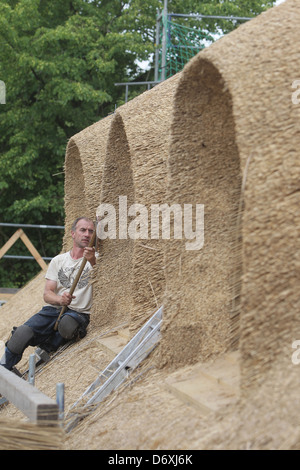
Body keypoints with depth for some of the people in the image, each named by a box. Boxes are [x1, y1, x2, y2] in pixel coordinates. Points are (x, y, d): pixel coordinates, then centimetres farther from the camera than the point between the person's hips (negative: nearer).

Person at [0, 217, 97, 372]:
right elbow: (47, 294, 9)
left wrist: (92, 261, -39)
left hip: (78, 313, -2)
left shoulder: (95, 259, 7)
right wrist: (60, 299, -16)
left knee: (67, 324, -40)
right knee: (23, 333, -25)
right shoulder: (58, 261, 16)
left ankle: (44, 349, -14)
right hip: (52, 310, 3)